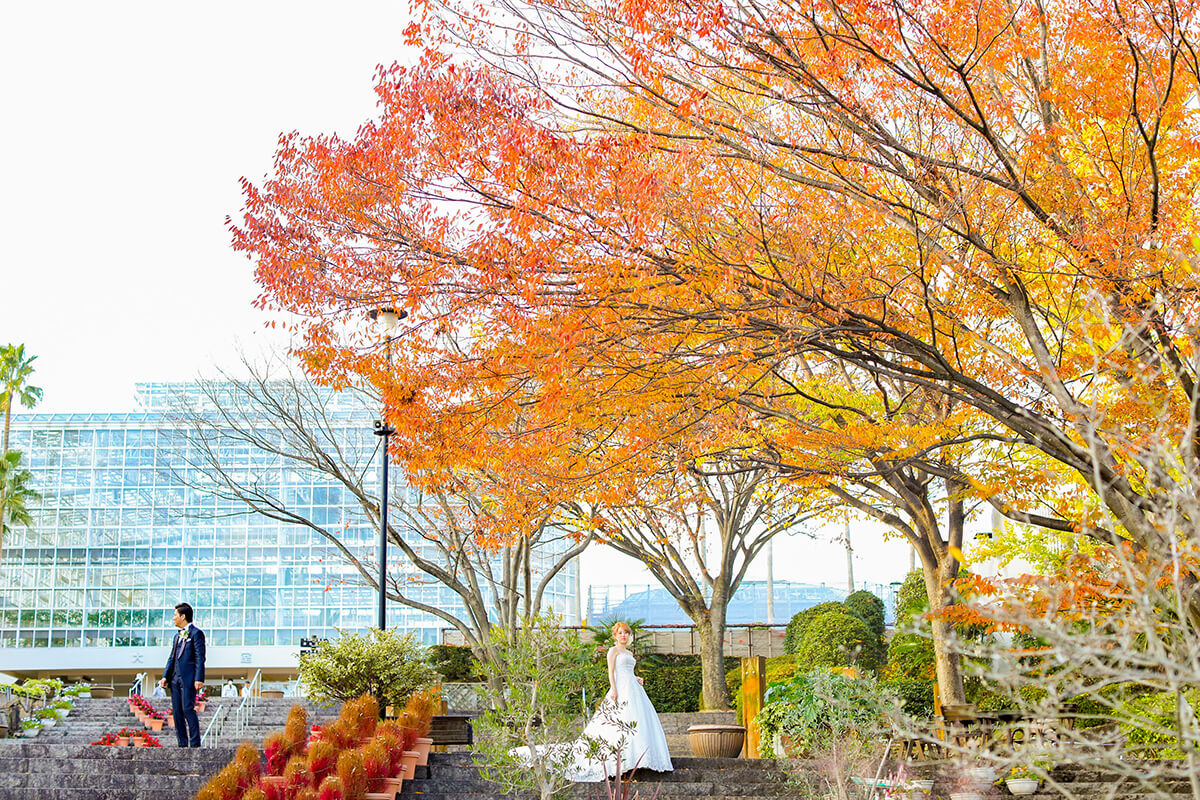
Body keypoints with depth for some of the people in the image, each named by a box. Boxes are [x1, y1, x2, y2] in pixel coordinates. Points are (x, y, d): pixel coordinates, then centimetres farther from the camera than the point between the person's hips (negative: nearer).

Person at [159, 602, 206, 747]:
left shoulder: (196, 633, -3)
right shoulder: (177, 636, 21)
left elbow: (200, 658, -9)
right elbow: (171, 657, 21)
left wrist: (199, 679, -16)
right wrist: (165, 676, 9)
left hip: (188, 678, -8)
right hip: (175, 678, 8)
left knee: (188, 709, -12)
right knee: (177, 712, 5)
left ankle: (195, 744, -9)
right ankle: (182, 744, 8)